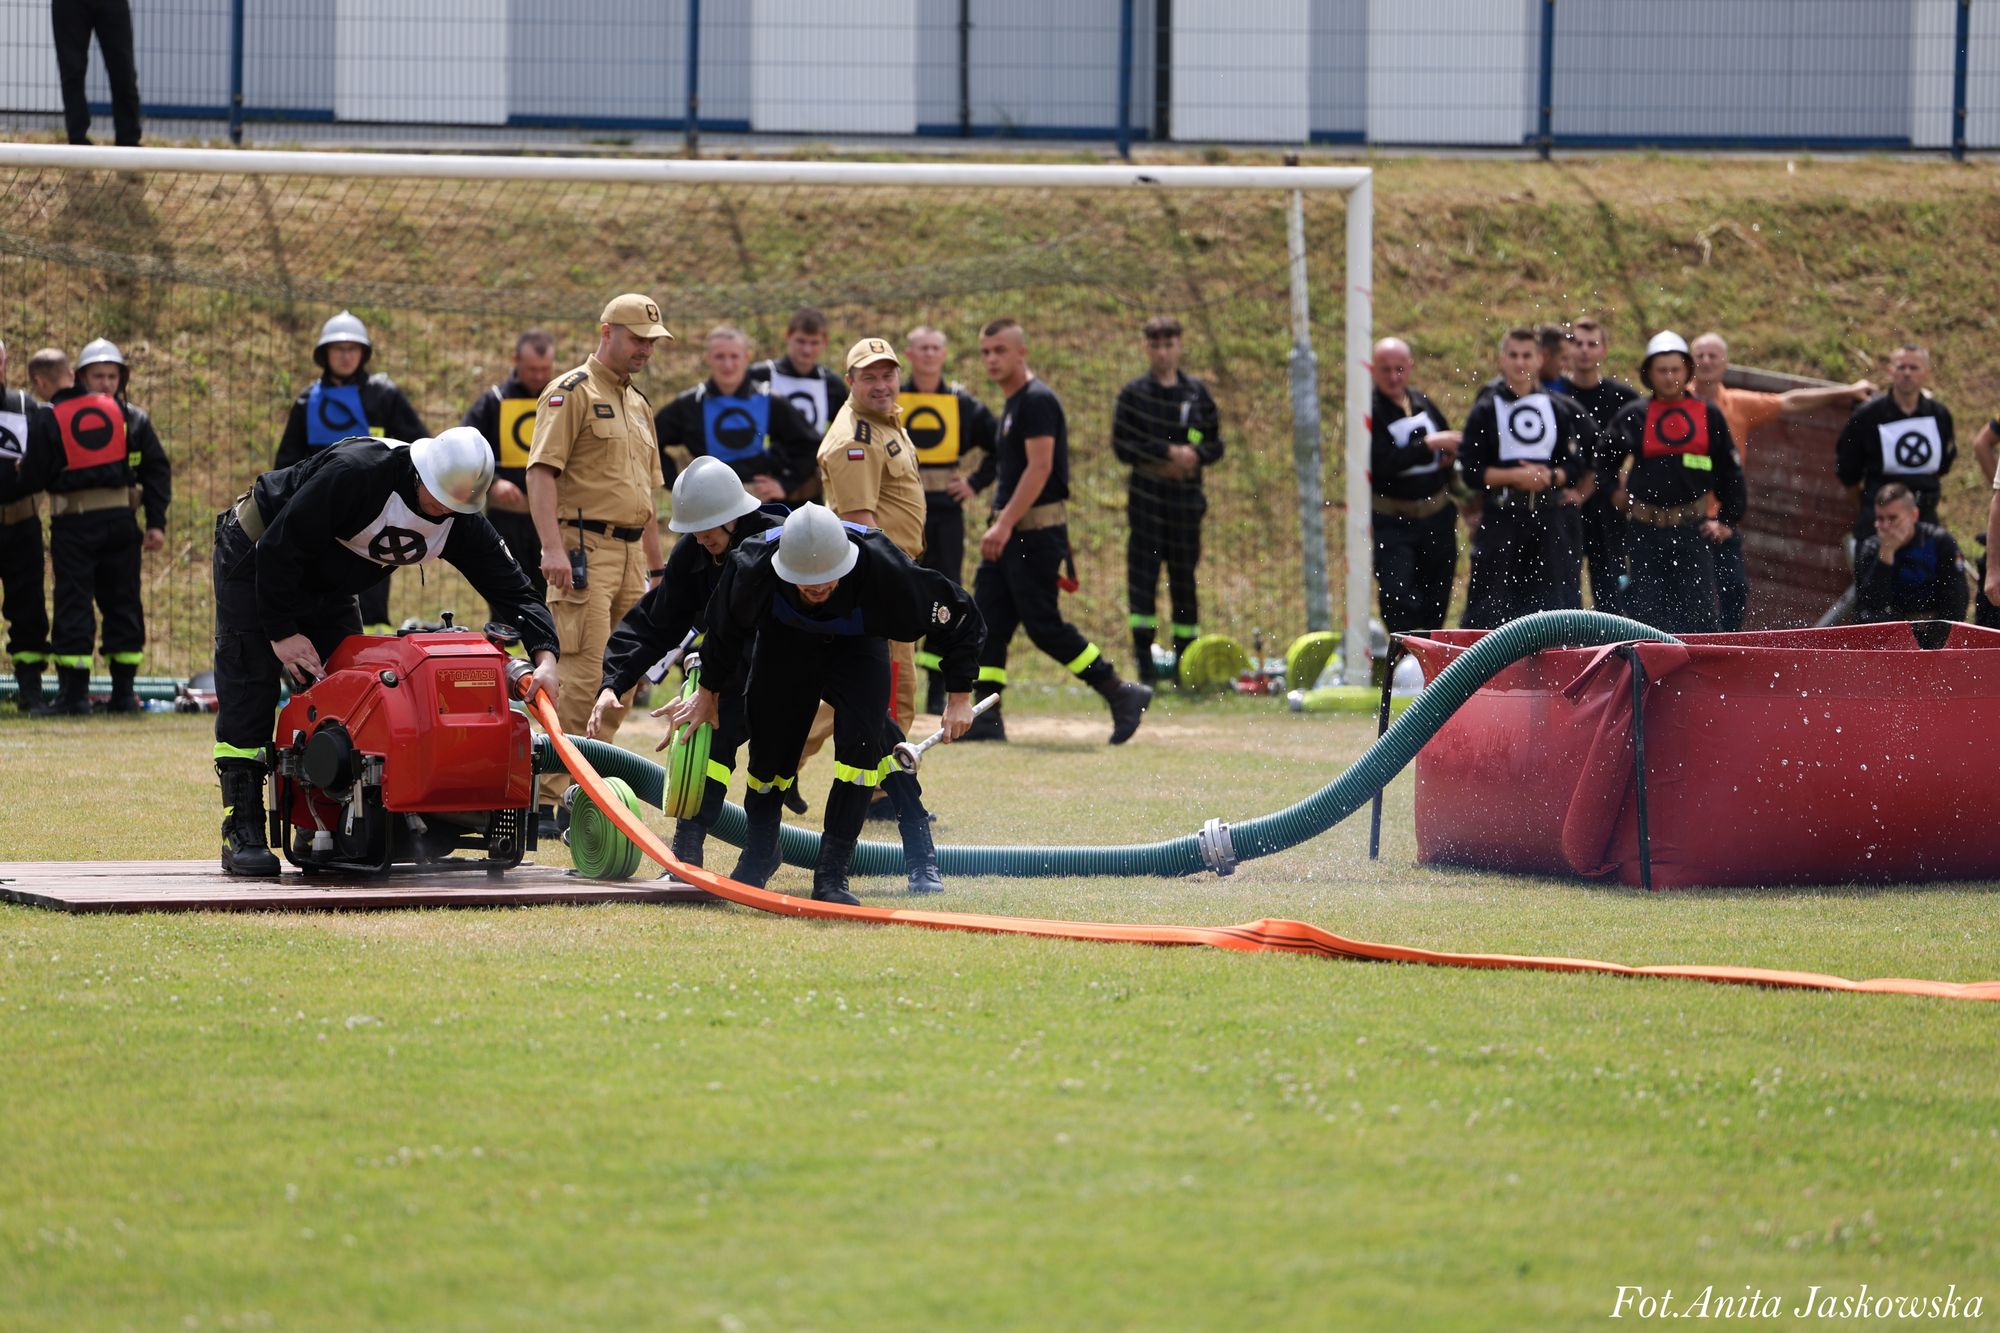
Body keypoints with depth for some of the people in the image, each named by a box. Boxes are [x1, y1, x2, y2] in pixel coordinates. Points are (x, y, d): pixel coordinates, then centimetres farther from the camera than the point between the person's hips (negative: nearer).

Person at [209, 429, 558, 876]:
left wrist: (545, 656, -30)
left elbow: (514, 588, -14)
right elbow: (280, 545, -31)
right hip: (255, 561, -7)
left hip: (326, 584, 7)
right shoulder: (356, 472, -36)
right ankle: (242, 834, -12)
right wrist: (282, 632, -26)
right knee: (249, 693, -12)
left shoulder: (459, 522, -16)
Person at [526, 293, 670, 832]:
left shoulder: (638, 404, 22)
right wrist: (553, 547, -24)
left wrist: (657, 565, 24)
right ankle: (545, 801, -13)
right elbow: (542, 472, -14)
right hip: (584, 549, -8)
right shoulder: (571, 392, -5)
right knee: (583, 677, -14)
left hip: (630, 553, 8)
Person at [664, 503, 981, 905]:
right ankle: (757, 856, 29)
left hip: (857, 645, -1)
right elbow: (726, 626, -10)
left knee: (861, 743, -21)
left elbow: (959, 615, -23)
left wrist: (959, 696, -20)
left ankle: (831, 875, -13)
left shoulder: (882, 567, -40)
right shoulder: (754, 567, -35)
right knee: (770, 747, 1)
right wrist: (708, 690, 4)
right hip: (784, 641, 1)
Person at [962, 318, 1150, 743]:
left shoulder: (1037, 401, -12)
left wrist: (1004, 525, -24)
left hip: (1036, 530, -10)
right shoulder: (1013, 405, 18)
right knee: (987, 622, 4)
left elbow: (1040, 468, -20)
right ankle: (985, 719, 3)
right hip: (1010, 533, 10)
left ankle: (1122, 695, -1)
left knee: (1043, 624, -9)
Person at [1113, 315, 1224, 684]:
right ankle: (1144, 663, -8)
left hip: (1186, 498, 2)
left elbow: (1216, 444, 11)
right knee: (1142, 577, -8)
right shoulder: (1134, 394, 3)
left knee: (1184, 580, 6)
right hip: (1146, 499, -2)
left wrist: (1196, 454, -11)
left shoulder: (1197, 393, 9)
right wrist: (1168, 452, -13)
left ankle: (1185, 662, 13)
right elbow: (1122, 445, -3)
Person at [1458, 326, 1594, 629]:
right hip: (1501, 519, -2)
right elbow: (1470, 470, -3)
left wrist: (1551, 476, -11)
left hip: (1553, 517, 2)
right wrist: (1514, 476, -15)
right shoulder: (1485, 411, 4)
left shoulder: (1559, 409, 11)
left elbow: (1577, 464, 9)